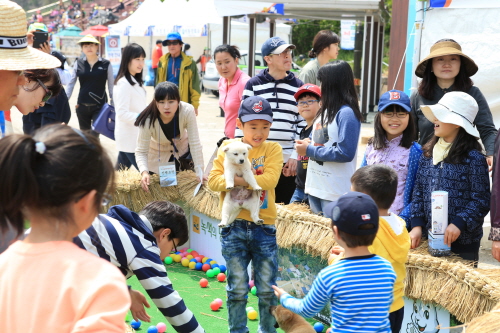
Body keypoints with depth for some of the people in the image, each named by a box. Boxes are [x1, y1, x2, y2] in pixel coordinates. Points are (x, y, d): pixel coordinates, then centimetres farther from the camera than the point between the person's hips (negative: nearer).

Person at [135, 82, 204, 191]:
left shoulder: (187, 111, -32)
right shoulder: (148, 120, -33)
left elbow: (195, 144, -30)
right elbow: (141, 151, -31)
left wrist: (200, 173, -32)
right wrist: (144, 172, -50)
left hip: (182, 150, 1)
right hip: (158, 156, -1)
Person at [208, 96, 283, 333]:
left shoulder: (273, 149, 0)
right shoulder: (228, 148, 3)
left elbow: (270, 180, -16)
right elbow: (214, 180, -7)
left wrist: (237, 179, -18)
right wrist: (250, 181, -19)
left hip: (264, 227, 0)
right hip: (234, 227, 0)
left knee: (267, 289, 9)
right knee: (237, 289, 9)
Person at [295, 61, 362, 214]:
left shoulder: (347, 113, -14)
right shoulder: (325, 110, 12)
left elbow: (345, 153, -20)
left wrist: (310, 151, -14)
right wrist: (307, 144, 0)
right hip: (314, 185, 9)